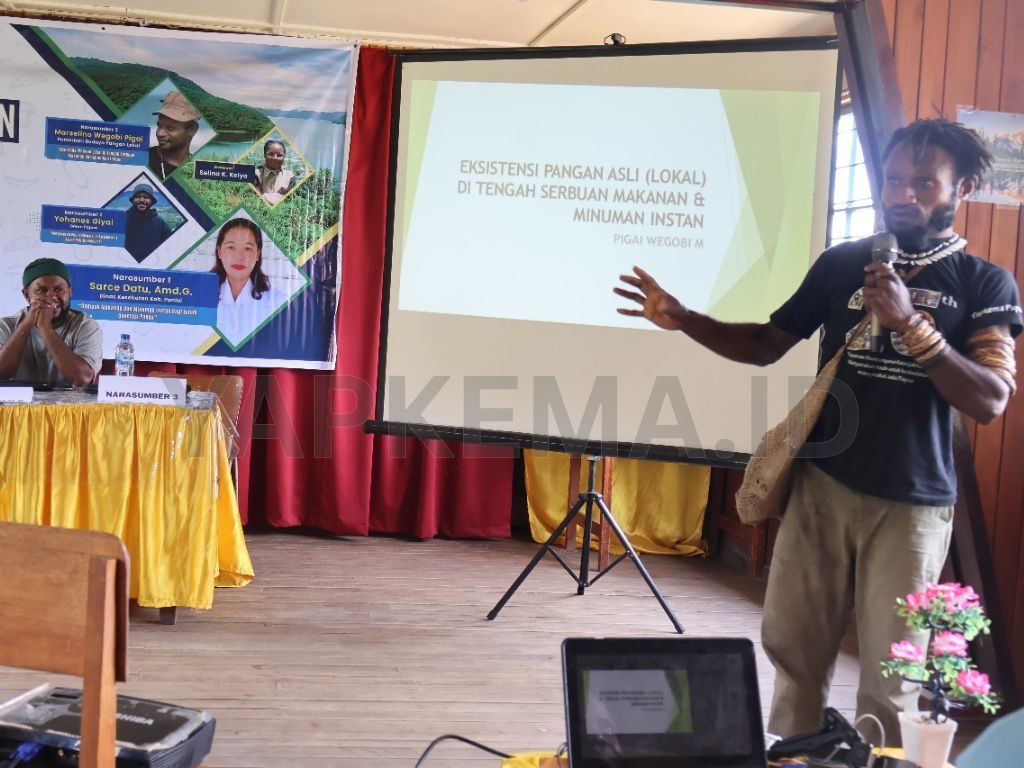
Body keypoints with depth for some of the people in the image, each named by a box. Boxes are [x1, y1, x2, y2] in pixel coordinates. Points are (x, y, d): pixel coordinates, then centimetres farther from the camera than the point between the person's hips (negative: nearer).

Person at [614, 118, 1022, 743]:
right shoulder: (842, 263, 6)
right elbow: (765, 345, 11)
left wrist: (910, 324, -22)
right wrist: (681, 319, -3)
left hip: (913, 504, -2)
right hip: (822, 486, 2)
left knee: (890, 677, 4)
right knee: (795, 651, 10)